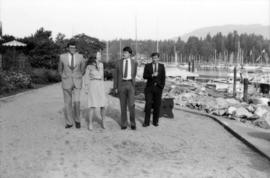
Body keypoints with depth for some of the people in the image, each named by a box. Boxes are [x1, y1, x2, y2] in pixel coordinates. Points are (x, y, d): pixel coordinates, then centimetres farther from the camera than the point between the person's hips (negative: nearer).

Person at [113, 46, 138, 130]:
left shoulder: (134, 62, 4)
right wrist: (115, 87, 0)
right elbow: (116, 75, 5)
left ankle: (132, 123, 8)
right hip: (121, 84, 1)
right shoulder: (119, 62, 3)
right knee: (123, 105, 3)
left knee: (131, 104, -8)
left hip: (130, 84, 0)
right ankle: (124, 124, 14)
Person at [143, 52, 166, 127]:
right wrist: (152, 75, -19)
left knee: (157, 105, 2)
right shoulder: (147, 66, 4)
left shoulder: (162, 66, 8)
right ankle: (146, 122, 2)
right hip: (149, 87, -1)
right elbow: (144, 76, -4)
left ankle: (155, 121, 13)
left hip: (158, 88, 1)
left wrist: (162, 87, -2)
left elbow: (163, 77, 6)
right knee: (148, 105, -6)